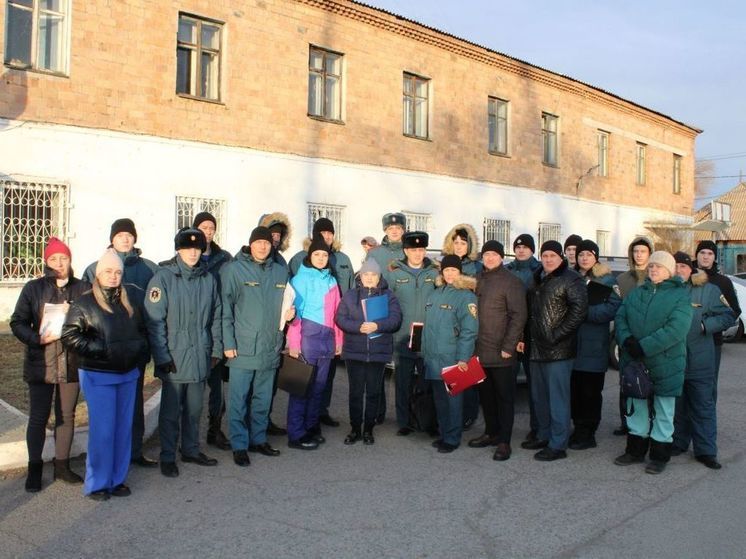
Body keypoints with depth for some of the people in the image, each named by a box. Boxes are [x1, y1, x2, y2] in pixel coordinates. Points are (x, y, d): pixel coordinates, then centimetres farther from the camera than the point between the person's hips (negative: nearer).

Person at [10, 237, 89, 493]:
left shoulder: (83, 289, 2)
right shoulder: (34, 288, -1)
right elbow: (18, 322, -2)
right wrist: (38, 338, -18)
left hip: (72, 363, 2)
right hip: (41, 364, -1)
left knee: (66, 416, 11)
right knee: (38, 418, 4)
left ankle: (62, 464, 25)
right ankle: (34, 468, 20)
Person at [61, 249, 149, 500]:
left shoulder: (132, 296, 6)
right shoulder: (85, 303, -6)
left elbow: (144, 327, 20)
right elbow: (70, 336, -10)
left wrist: (140, 348, 9)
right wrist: (101, 349, -14)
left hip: (128, 374, 5)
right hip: (98, 376, -5)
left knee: (123, 427, 10)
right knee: (102, 429, -3)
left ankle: (117, 479, 22)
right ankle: (97, 484, 11)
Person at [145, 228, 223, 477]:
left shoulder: (208, 279, 7)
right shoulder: (164, 277, -8)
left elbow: (215, 316, 13)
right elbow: (154, 320, -11)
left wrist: (217, 349, 9)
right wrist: (162, 356, -14)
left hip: (200, 356, 4)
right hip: (174, 357, -4)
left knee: (195, 408, 16)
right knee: (171, 410, 6)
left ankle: (191, 450, 31)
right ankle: (167, 457, 20)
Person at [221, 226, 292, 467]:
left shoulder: (280, 271, 9)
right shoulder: (235, 269, -5)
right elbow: (226, 308, -8)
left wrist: (289, 313, 2)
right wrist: (228, 343, -12)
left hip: (270, 347, 5)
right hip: (242, 348, -4)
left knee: (263, 398, 15)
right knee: (239, 399, 2)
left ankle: (258, 439, 29)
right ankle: (239, 445, 13)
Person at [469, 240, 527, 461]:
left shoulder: (511, 282, -7)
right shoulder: (477, 280, 11)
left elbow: (518, 316, -12)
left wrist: (508, 347, -16)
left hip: (501, 352, -6)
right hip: (480, 350, 6)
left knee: (504, 397, 3)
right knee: (485, 394, 15)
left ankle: (504, 441, 9)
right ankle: (491, 433, 28)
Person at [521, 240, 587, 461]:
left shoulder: (570, 279, -7)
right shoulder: (537, 279, 15)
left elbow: (579, 309, -16)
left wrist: (557, 334, -17)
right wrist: (530, 334, 11)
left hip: (558, 349, -8)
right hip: (538, 348, 8)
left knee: (557, 397, -2)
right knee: (539, 396, 16)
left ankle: (557, 444, 5)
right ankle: (544, 435, 30)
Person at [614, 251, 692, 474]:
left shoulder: (680, 295, -6)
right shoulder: (635, 294, 11)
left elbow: (676, 328, -19)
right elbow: (620, 318, 5)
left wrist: (644, 346, -23)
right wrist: (627, 339, -16)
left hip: (665, 364, -4)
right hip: (634, 363, 5)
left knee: (663, 412, 7)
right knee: (636, 409, 15)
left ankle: (660, 456, 20)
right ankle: (635, 451, 28)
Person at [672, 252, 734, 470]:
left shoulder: (709, 290, -1)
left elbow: (729, 317, 0)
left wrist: (704, 325, -12)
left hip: (700, 362, -2)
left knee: (703, 405, 3)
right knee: (676, 405, 14)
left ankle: (706, 450, 11)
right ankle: (678, 442, 28)